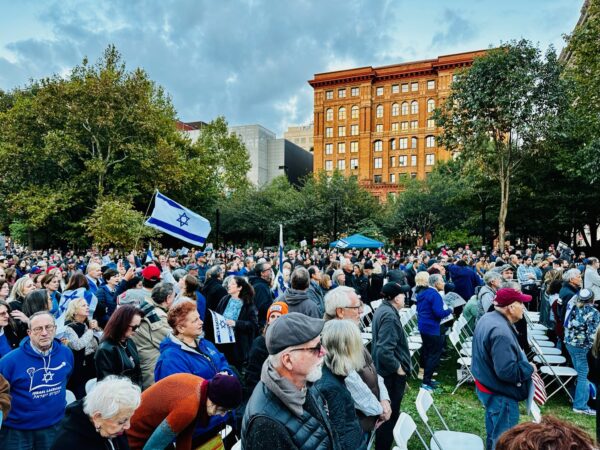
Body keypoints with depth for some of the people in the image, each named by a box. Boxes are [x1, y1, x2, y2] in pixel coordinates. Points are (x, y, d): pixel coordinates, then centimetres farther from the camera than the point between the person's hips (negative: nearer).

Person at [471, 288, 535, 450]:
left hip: (487, 387, 10)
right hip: (501, 394, -10)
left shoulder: (488, 318, 1)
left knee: (493, 434, 26)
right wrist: (529, 368, -15)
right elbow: (507, 371, -32)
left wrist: (522, 362, 14)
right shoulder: (501, 332, -32)